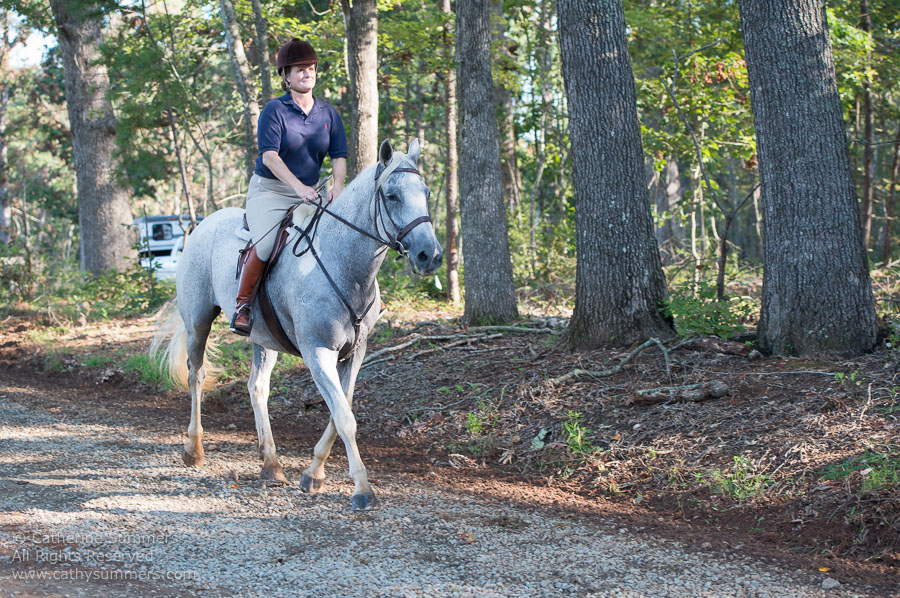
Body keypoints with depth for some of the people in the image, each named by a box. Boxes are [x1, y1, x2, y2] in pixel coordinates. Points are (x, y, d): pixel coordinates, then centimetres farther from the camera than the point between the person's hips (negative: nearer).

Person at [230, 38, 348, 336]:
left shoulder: (328, 113, 9)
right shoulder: (274, 110, -7)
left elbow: (338, 155, 5)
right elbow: (269, 155, -16)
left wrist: (337, 185, -16)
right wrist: (299, 187, -29)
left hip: (308, 195, 5)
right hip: (268, 190, -5)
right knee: (267, 244, -29)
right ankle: (241, 304, -14)